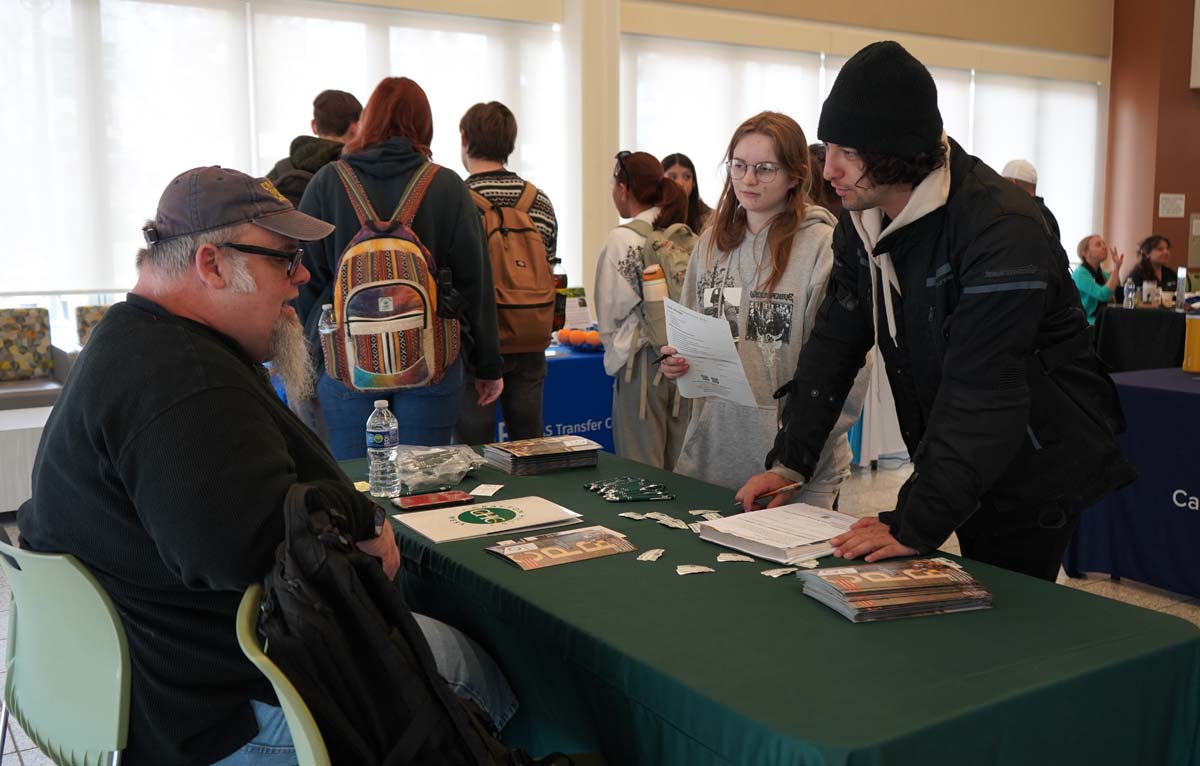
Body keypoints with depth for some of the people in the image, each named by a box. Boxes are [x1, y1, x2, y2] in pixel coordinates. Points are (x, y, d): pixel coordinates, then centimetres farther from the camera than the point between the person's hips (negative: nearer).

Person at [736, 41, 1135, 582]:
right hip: (960, 469, 7)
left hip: (1036, 472, -6)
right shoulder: (861, 224, -2)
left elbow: (981, 394, -32)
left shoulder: (1002, 232, -27)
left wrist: (915, 526, -33)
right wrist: (789, 462, -8)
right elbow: (833, 344, 0)